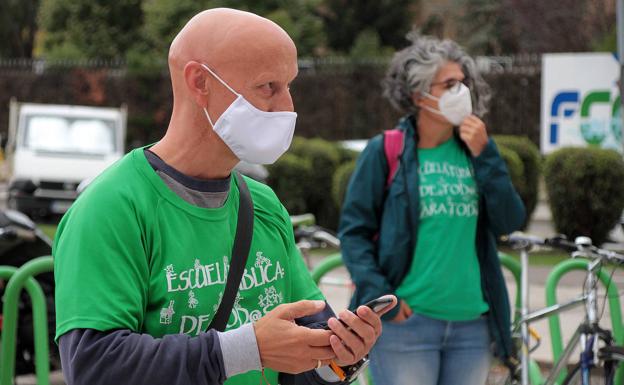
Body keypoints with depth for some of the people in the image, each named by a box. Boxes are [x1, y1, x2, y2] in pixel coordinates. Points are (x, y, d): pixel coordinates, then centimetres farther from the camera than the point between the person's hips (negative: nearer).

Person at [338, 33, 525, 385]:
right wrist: (380, 297, -13)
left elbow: (509, 222, 2)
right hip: (405, 319, -4)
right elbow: (354, 230, -3)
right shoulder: (385, 152, -3)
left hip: (472, 323, 5)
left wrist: (484, 155, -7)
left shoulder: (475, 149, 9)